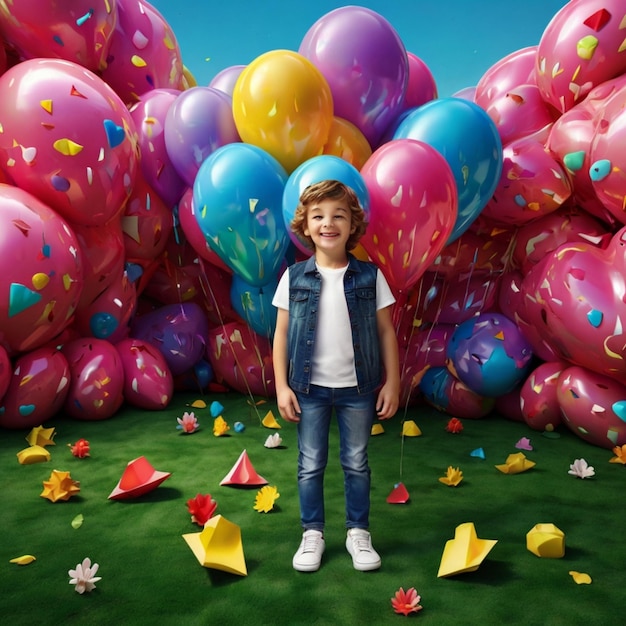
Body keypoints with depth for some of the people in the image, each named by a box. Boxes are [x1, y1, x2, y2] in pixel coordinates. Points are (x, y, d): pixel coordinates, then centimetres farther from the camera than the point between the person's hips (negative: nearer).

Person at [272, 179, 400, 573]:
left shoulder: (370, 276, -3)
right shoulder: (294, 278, -3)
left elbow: (386, 331, 1)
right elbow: (281, 333, 1)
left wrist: (392, 382, -1)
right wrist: (281, 386, -2)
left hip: (358, 388, 0)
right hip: (309, 388, 0)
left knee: (356, 463, 13)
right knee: (310, 465, 12)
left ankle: (358, 532, 30)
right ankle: (313, 533, 29)